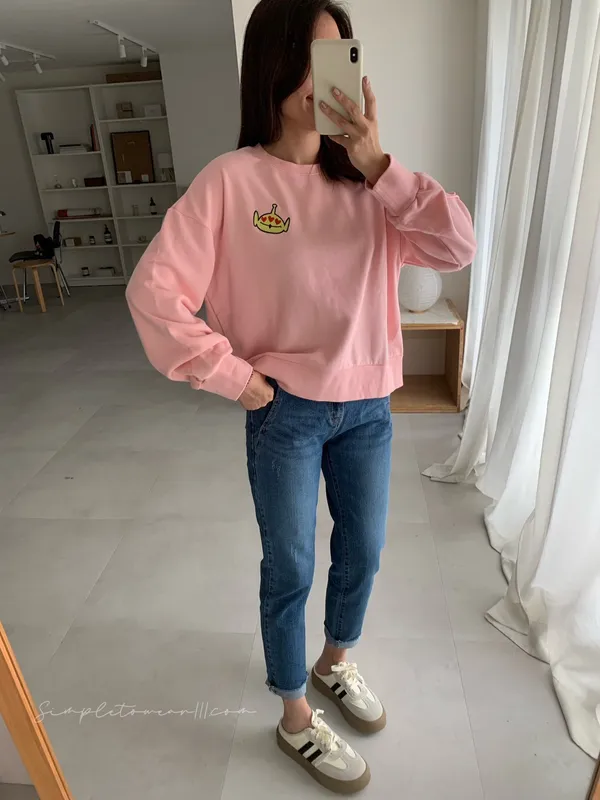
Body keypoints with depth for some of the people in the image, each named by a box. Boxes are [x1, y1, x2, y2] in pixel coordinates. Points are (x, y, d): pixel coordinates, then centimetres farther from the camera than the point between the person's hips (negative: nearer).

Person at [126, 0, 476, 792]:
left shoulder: (365, 180, 2)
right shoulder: (233, 178, -10)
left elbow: (459, 247, -9)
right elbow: (154, 290, -15)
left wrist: (379, 165, -17)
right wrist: (236, 377, -13)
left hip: (367, 407, 5)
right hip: (286, 413, -4)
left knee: (363, 551, 19)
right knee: (290, 569, 11)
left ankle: (335, 663, 50)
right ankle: (296, 721, 38)